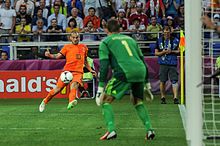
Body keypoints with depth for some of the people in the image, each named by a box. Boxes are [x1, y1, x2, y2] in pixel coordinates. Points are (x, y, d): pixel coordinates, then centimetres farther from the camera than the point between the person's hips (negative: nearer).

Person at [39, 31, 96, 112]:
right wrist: (50, 55, -17)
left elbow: (85, 61, 32)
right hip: (67, 70, 0)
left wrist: (90, 70, 28)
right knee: (58, 88, -2)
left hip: (78, 72, 0)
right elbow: (58, 56, 1)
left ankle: (71, 102, -53)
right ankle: (45, 101, 18)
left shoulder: (84, 47, 20)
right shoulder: (67, 47, 12)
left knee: (74, 85, -29)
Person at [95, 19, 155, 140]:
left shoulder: (105, 42, 15)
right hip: (140, 71, 5)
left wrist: (100, 88, 2)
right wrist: (147, 84, 30)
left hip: (124, 72, -5)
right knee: (137, 102, 25)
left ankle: (111, 130, -11)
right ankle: (149, 130, 11)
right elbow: (142, 60, 27)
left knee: (106, 100, 6)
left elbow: (103, 65, 3)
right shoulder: (130, 39, 30)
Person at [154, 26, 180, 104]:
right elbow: (156, 53, 7)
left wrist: (172, 51, -8)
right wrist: (164, 52, -10)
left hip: (173, 63, 0)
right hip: (163, 63, 0)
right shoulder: (159, 41, 7)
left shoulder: (175, 40, 7)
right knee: (162, 81, 3)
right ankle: (163, 97, 16)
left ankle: (175, 98, -12)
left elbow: (179, 51, 10)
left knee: (174, 80, -9)